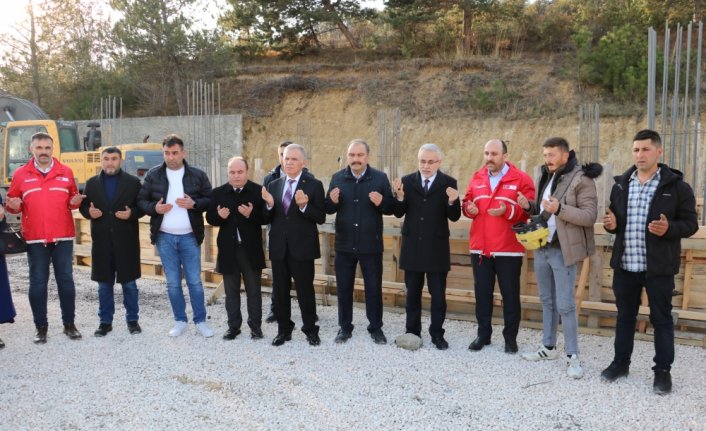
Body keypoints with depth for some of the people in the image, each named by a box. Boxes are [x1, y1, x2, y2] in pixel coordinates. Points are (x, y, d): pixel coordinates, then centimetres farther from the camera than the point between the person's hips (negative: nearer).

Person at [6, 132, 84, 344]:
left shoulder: (66, 172, 6)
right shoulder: (20, 174, 4)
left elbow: (72, 198, 15)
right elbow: (13, 203, 9)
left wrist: (75, 202, -8)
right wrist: (13, 206, -14)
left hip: (63, 237, 1)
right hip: (35, 238, 0)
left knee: (66, 280, 6)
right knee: (38, 283, 5)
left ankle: (69, 324, 18)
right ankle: (41, 327, 16)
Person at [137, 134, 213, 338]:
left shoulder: (198, 175, -2)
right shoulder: (153, 175, 2)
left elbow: (211, 199, 2)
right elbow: (141, 200, 5)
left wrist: (194, 204, -16)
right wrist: (154, 208, -14)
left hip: (189, 237, -1)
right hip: (164, 237, 1)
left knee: (195, 281, 3)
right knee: (173, 283, 9)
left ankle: (201, 321, 16)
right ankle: (180, 321, 22)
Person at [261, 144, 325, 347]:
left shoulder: (314, 185, -5)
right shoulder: (273, 185, 8)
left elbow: (321, 218, -9)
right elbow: (268, 219, 8)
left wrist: (304, 206, -25)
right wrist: (269, 205, -12)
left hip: (302, 248, -4)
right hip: (278, 248, 4)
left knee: (305, 290, 4)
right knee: (280, 291, 12)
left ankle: (310, 330, 19)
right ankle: (283, 330, 26)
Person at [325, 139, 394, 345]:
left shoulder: (380, 178, -3)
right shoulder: (337, 178, 4)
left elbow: (391, 208, -3)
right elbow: (328, 209, 5)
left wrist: (381, 202, -24)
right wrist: (332, 201, -16)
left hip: (371, 245, -2)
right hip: (344, 244, 2)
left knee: (374, 288, 7)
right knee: (344, 287, 10)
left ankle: (376, 328, 21)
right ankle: (345, 327, 24)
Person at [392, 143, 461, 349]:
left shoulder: (449, 183, -3)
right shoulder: (407, 181, 2)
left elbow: (454, 217, -6)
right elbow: (399, 213, 0)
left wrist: (452, 202, -26)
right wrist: (400, 196, -18)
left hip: (437, 248, -2)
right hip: (412, 247, 2)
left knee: (438, 294, 4)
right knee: (413, 293, 12)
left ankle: (437, 334, 16)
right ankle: (412, 332, 24)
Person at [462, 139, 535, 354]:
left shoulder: (521, 179, -3)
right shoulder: (477, 179, 11)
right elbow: (466, 203, 17)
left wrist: (508, 211, -23)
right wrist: (469, 208, -6)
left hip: (509, 249, -4)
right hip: (480, 248, 4)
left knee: (510, 295, 5)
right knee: (482, 293, 10)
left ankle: (510, 337, 18)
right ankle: (483, 334, 24)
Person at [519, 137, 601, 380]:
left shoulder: (581, 179, -12)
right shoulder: (545, 177, 12)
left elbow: (590, 216, -18)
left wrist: (560, 209, -29)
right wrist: (530, 206, 0)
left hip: (562, 250, -8)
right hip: (541, 247, 8)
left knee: (565, 305, -5)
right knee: (547, 301, 16)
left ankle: (573, 357, 5)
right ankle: (549, 347, 28)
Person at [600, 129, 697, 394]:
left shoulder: (676, 186, -5)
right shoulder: (621, 184, 9)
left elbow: (690, 224, -4)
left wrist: (669, 229, -24)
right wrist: (611, 224, -6)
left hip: (659, 266, -4)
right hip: (625, 264, 4)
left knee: (661, 318, 7)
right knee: (625, 316, 15)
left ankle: (663, 370, 20)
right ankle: (621, 362, 29)